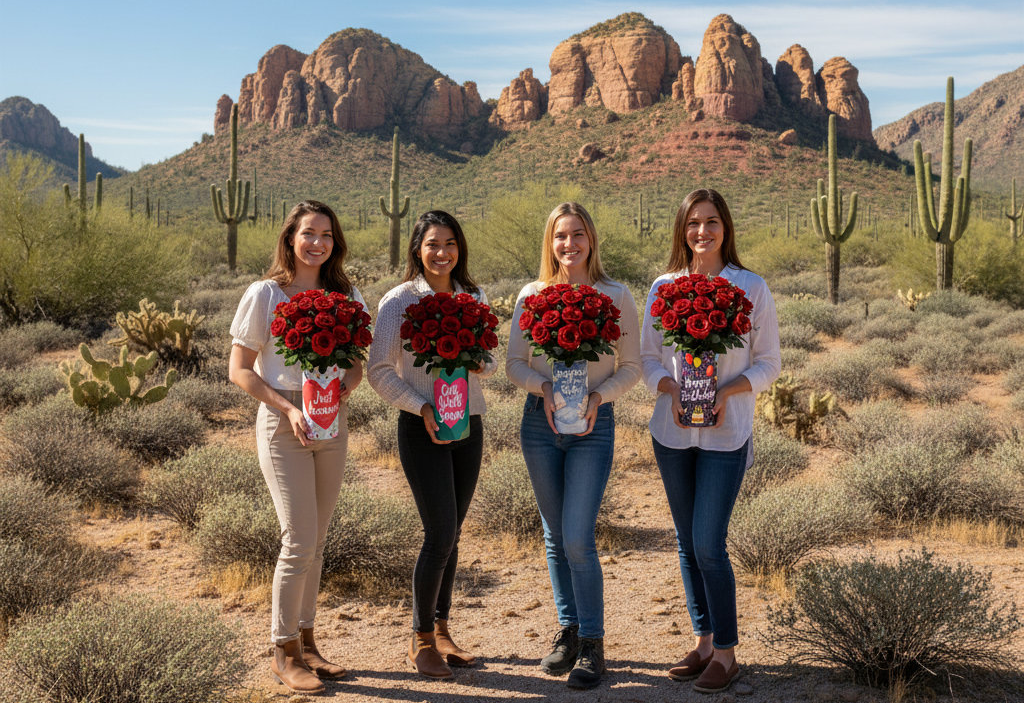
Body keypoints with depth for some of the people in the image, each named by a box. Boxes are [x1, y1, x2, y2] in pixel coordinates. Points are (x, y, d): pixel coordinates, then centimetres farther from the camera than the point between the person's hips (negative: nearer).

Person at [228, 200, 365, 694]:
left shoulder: (347, 297, 7)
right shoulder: (264, 295, -5)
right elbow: (239, 370, -5)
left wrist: (344, 388, -11)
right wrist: (287, 407, -17)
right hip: (282, 424, -4)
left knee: (315, 542, 12)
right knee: (299, 542, -7)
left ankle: (306, 642, 25)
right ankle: (283, 653, 9)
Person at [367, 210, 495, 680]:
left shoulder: (474, 299, 8)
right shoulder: (399, 301, -5)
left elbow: (490, 362, 16)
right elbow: (379, 370, -7)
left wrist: (479, 365, -8)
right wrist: (422, 407, -17)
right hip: (422, 428, -4)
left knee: (450, 533, 10)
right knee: (440, 533, -8)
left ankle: (441, 631, 24)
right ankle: (421, 640, 9)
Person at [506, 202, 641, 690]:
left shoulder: (616, 297, -1)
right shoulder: (532, 295, 4)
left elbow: (631, 367, 2)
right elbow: (514, 363, 5)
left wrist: (599, 395, -15)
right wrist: (543, 387, -14)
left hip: (593, 425, -3)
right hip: (540, 421, 3)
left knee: (578, 538, -9)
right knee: (555, 537, 11)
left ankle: (592, 645, 5)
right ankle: (567, 630, 26)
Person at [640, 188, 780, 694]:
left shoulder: (751, 288, -3)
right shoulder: (664, 287, 5)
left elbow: (769, 363, 1)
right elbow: (648, 357, 9)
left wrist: (727, 390, -16)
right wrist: (670, 387, -12)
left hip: (726, 434, -3)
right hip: (671, 431, 4)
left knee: (708, 545, -6)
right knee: (687, 542, 11)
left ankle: (726, 652, 10)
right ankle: (703, 640, 25)